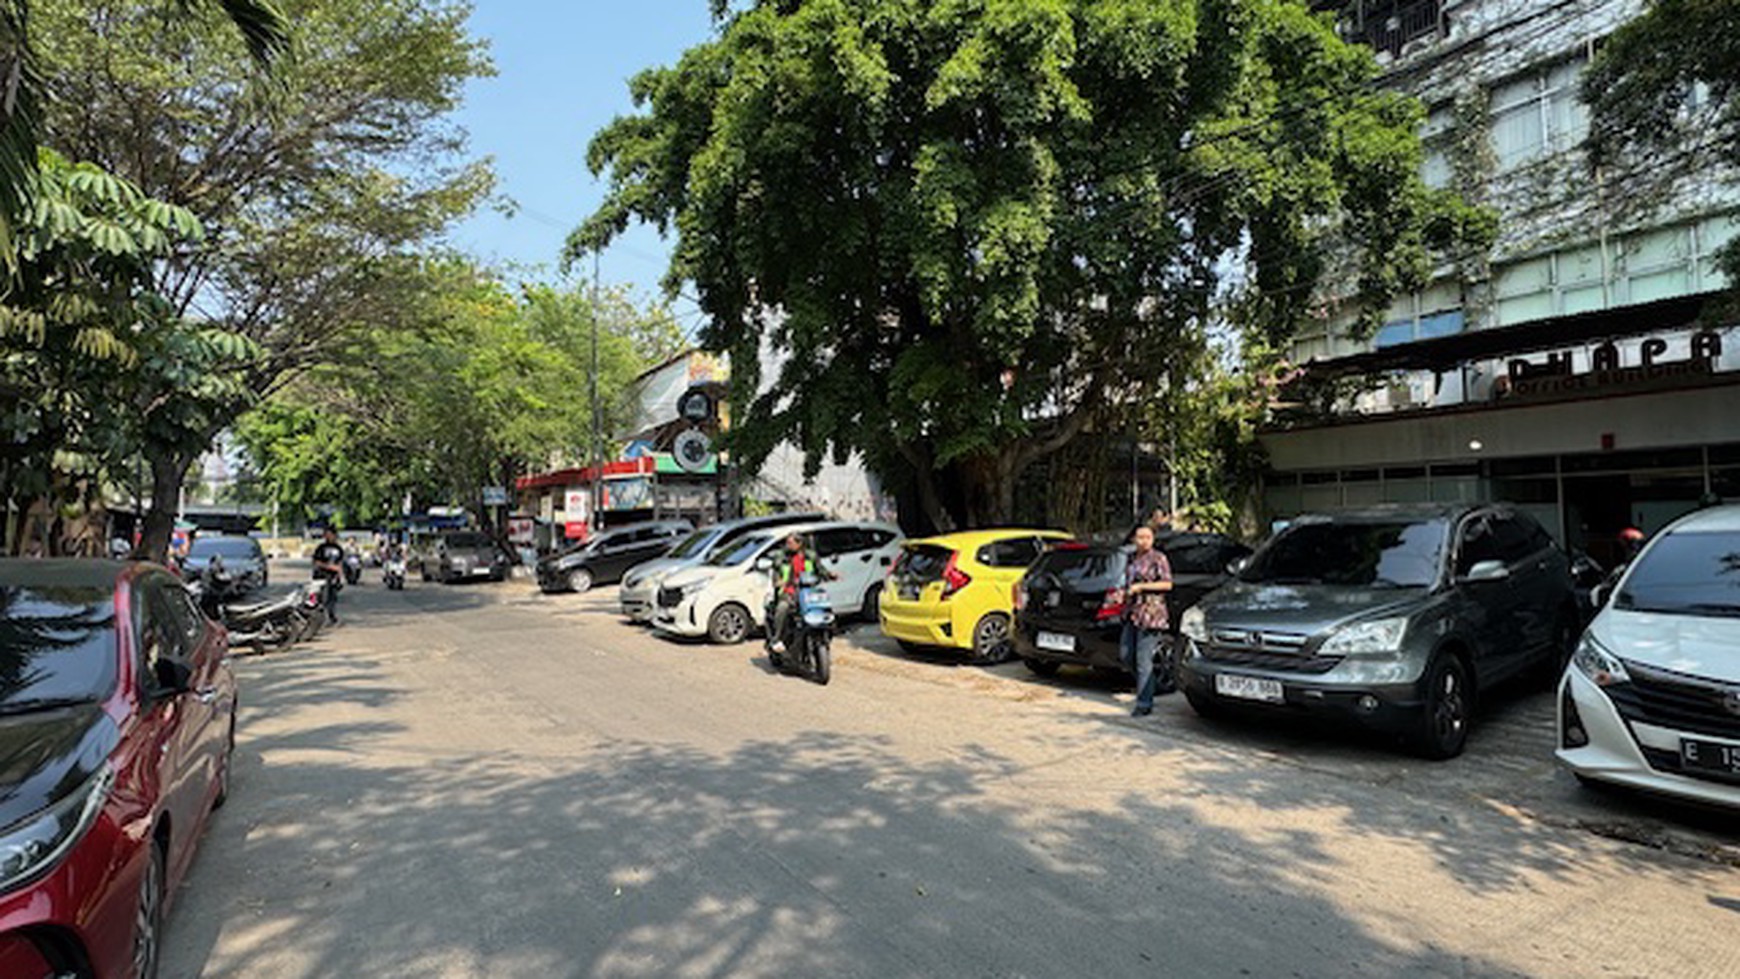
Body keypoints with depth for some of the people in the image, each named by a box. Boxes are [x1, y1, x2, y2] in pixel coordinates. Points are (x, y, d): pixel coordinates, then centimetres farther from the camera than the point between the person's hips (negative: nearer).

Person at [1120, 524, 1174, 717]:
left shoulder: (1158, 559, -6)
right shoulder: (1132, 559, 16)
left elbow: (1167, 584, -11)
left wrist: (1141, 587, -16)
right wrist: (1123, 593, 10)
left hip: (1150, 613, -8)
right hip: (1132, 613, 8)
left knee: (1143, 659, -7)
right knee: (1126, 654, 9)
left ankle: (1144, 704, 0)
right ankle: (1149, 684, 31)